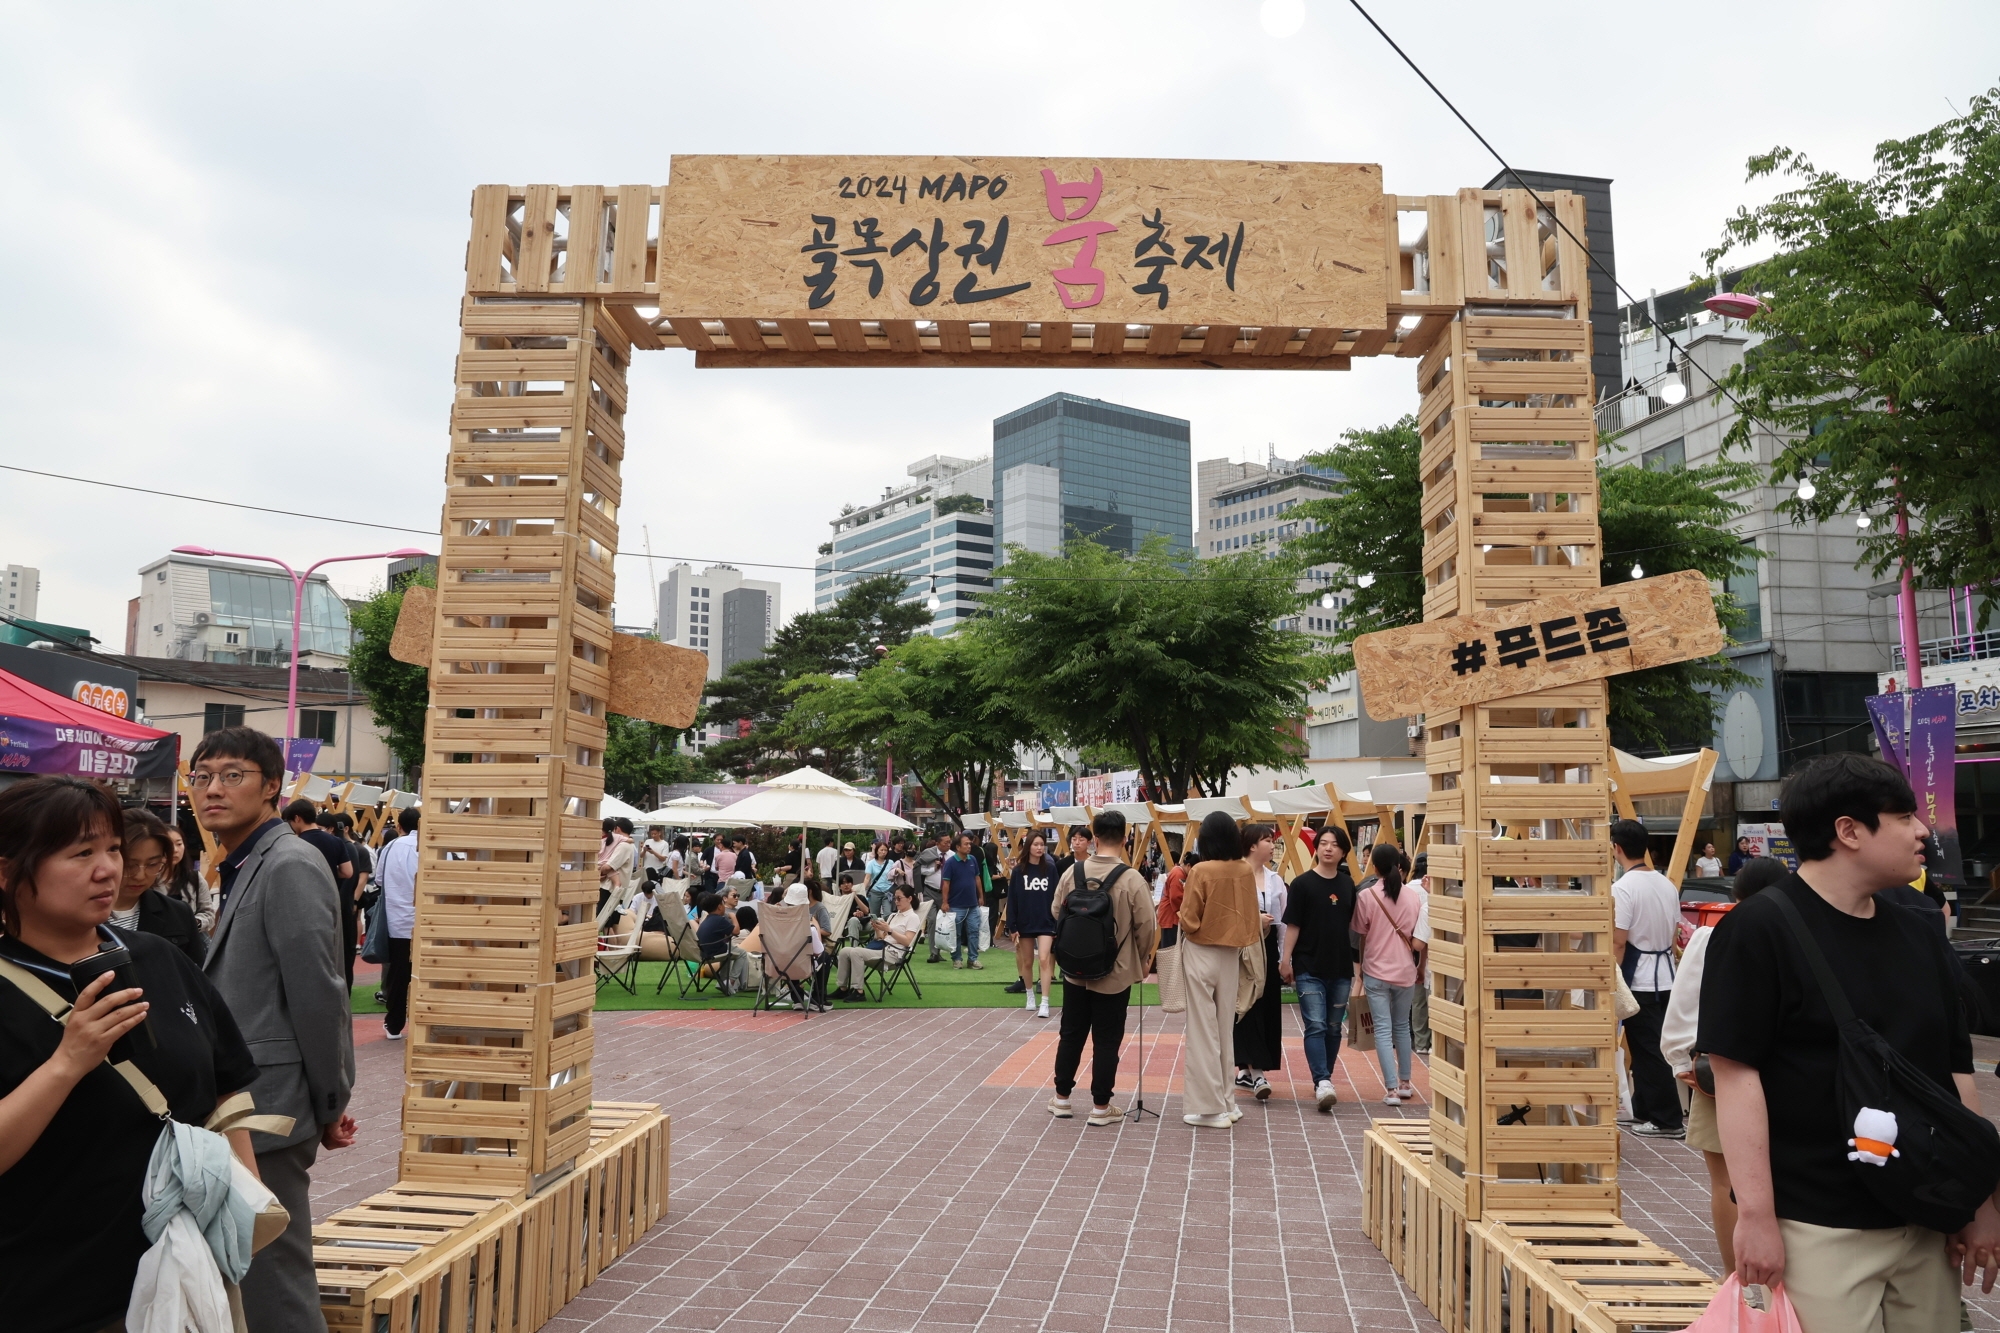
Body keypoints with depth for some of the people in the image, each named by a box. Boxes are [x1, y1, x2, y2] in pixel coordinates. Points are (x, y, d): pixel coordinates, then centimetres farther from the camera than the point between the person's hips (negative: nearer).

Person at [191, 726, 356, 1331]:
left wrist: (330, 1106, -10)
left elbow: (318, 998, -18)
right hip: (241, 1106, 9)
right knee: (253, 1276, 17)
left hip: (268, 1110, -9)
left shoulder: (289, 866, -15)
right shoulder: (243, 868, 14)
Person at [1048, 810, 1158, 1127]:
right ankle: (1101, 1107, 14)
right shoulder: (1132, 879, -16)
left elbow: (1056, 914, 4)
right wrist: (1142, 961, 6)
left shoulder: (1073, 873, -6)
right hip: (1116, 974, -3)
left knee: (1071, 1034, 15)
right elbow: (1146, 928, -12)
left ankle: (1061, 1098, 24)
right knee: (1106, 1041, 7)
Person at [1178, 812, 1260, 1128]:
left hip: (1201, 954, -5)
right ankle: (1227, 1102, 23)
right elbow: (1250, 914, 6)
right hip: (1230, 954, 5)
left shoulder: (1201, 871, -17)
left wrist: (1186, 920, 6)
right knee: (1226, 1028, 16)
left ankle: (1211, 1107, 7)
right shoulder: (1245, 871, -2)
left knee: (1203, 1030, 3)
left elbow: (1189, 922, -15)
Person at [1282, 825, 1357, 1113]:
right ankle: (1323, 1083, -15)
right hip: (1309, 968, -5)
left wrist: (1356, 961, 12)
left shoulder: (1348, 885, 8)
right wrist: (1286, 960, -8)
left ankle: (1324, 1080, 22)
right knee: (1315, 1027, -10)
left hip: (1341, 968, 5)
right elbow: (1293, 925, -5)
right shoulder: (1302, 883, -6)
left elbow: (1352, 924, 14)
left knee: (1333, 1028, 11)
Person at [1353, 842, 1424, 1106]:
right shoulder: (1412, 897, -2)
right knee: (1402, 1027, 19)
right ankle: (1404, 1084, 27)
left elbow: (1361, 936, -1)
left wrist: (1361, 967, 14)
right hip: (1405, 972, 3)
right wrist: (1420, 967, 21)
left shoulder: (1366, 896, -9)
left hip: (1376, 972, -3)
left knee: (1383, 1029, 0)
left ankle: (1392, 1089, -7)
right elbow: (1417, 940, 5)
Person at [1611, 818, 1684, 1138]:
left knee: (1648, 1051, 1)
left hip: (1639, 981, -8)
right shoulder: (1668, 884, 5)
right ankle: (1644, 1111, 25)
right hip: (1666, 976, 8)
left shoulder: (1622, 888, -19)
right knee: (1647, 1048, 16)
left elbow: (1618, 944, -19)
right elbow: (1674, 934, 13)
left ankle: (1667, 1120, 7)